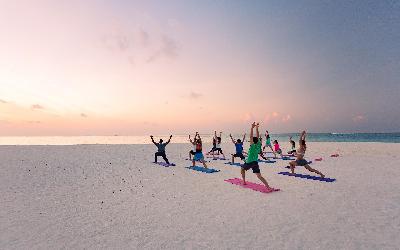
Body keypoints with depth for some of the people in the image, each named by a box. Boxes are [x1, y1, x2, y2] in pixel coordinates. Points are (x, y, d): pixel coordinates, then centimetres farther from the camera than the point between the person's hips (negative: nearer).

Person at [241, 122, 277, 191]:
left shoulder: (253, 145, -13)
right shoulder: (258, 144, 1)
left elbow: (251, 136, -20)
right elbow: (257, 136, 9)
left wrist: (252, 128, -22)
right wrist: (256, 129, 8)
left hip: (249, 162, -5)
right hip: (255, 162, 5)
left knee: (242, 169, 22)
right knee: (259, 176, 0)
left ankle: (244, 182, 25)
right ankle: (268, 187, -13)